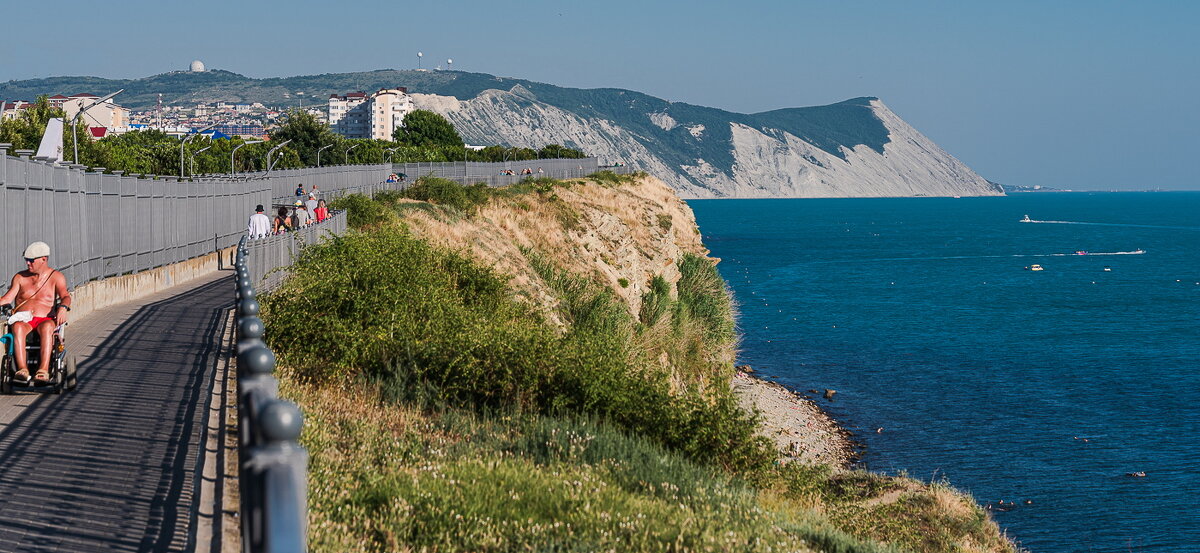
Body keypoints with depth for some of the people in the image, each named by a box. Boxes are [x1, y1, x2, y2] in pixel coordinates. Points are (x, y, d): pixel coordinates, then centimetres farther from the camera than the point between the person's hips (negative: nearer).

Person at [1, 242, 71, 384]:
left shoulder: (56, 277, 10)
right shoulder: (20, 277, 17)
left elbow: (65, 296, -6)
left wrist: (63, 307, -28)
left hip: (45, 320, -2)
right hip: (22, 319, 2)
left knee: (47, 327, -39)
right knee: (18, 328, -36)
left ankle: (43, 371, -50)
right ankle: (22, 370, -47)